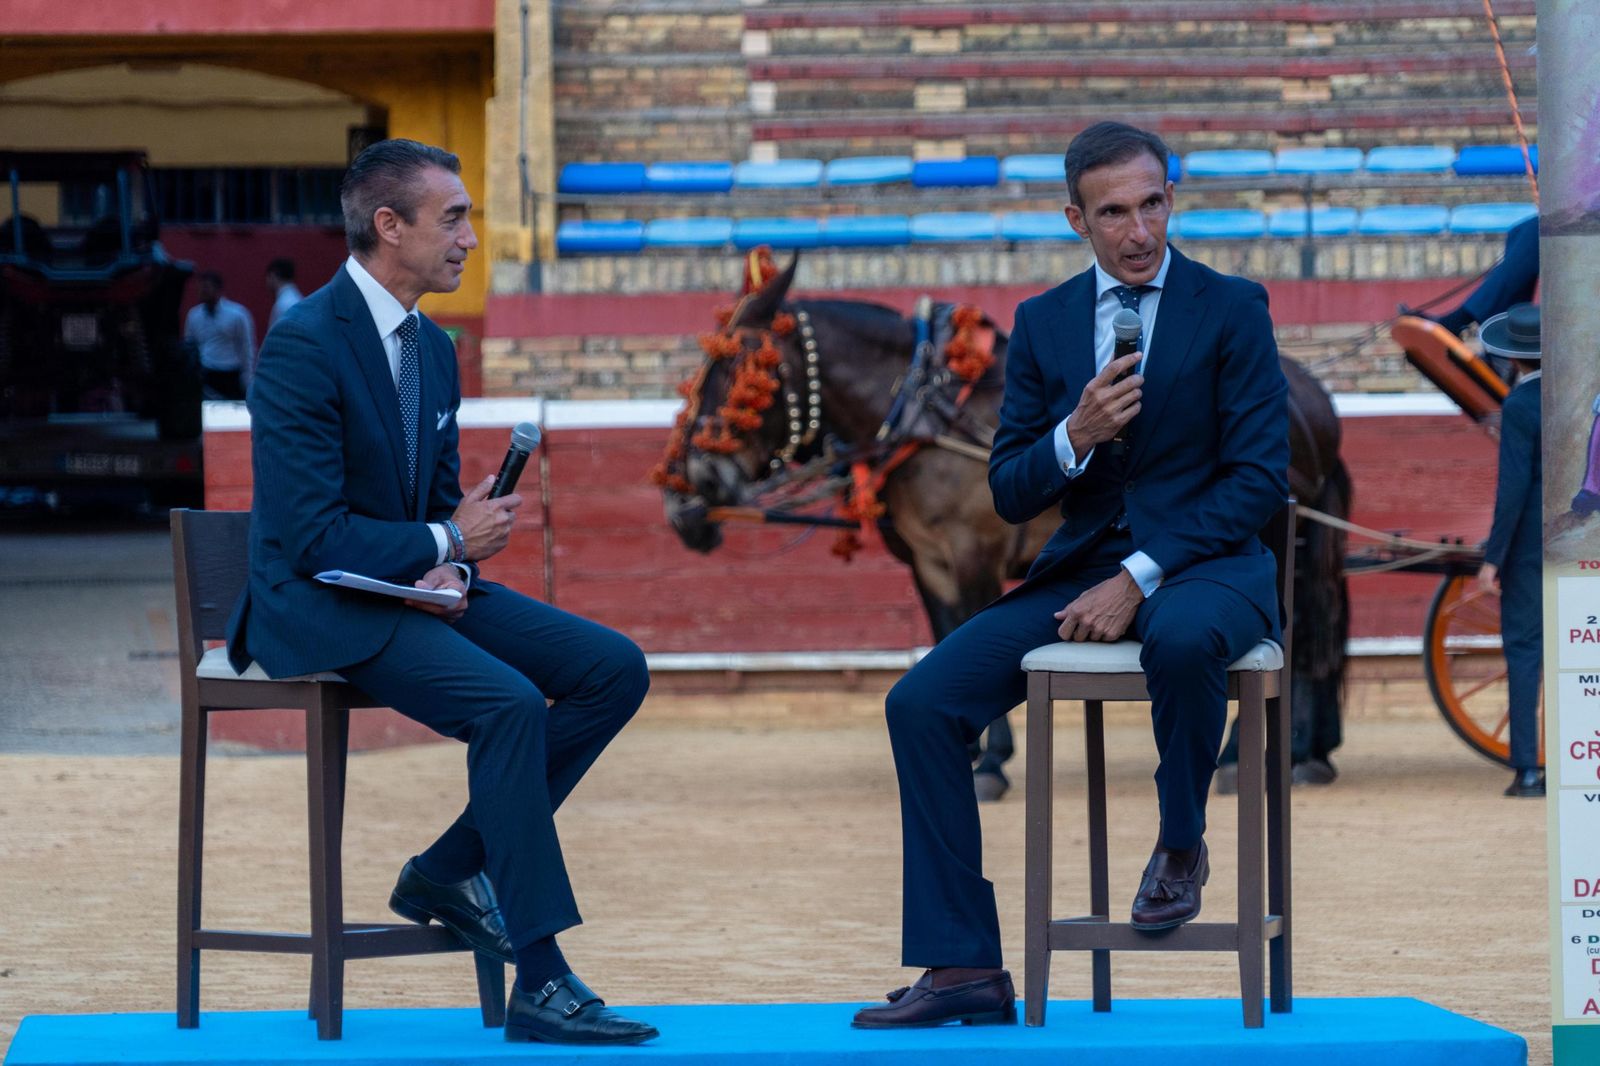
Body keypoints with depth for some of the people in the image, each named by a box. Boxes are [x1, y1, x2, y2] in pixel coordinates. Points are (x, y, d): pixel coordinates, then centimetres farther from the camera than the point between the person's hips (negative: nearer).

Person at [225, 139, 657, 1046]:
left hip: (418, 588, 9)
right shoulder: (306, 344, -17)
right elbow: (312, 536, -21)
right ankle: (541, 982, -27)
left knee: (615, 670, -6)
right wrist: (447, 543, -15)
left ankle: (452, 868, 0)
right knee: (510, 703, -31)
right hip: (320, 607, -9)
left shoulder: (434, 349, 11)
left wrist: (454, 568, -5)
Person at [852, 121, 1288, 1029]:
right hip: (1084, 569, 4)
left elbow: (1261, 478, -9)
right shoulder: (1043, 324, 10)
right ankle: (963, 969, -13)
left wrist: (1139, 580, -18)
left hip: (1207, 563, -4)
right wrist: (1075, 437, -14)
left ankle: (1182, 845, -11)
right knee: (923, 702, -14)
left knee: (1182, 638, -41)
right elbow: (1011, 495, 9)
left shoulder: (1232, 308, -2)